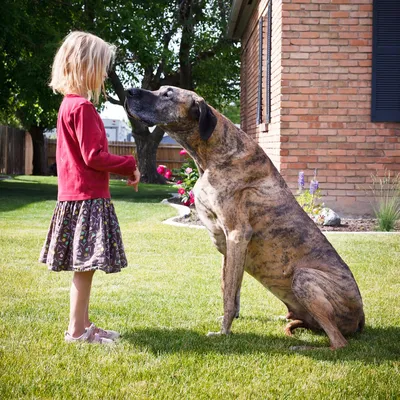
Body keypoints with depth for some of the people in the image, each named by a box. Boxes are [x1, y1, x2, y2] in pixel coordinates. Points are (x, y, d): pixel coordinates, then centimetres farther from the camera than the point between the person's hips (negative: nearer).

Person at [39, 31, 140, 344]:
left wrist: (121, 169, 13)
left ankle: (83, 324, 20)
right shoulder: (83, 107, -16)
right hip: (88, 197, -10)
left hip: (76, 195, 10)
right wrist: (129, 165, -7)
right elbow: (93, 156, -19)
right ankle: (77, 330, 1)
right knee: (86, 265, -5)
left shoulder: (69, 104, 15)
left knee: (83, 266, 13)